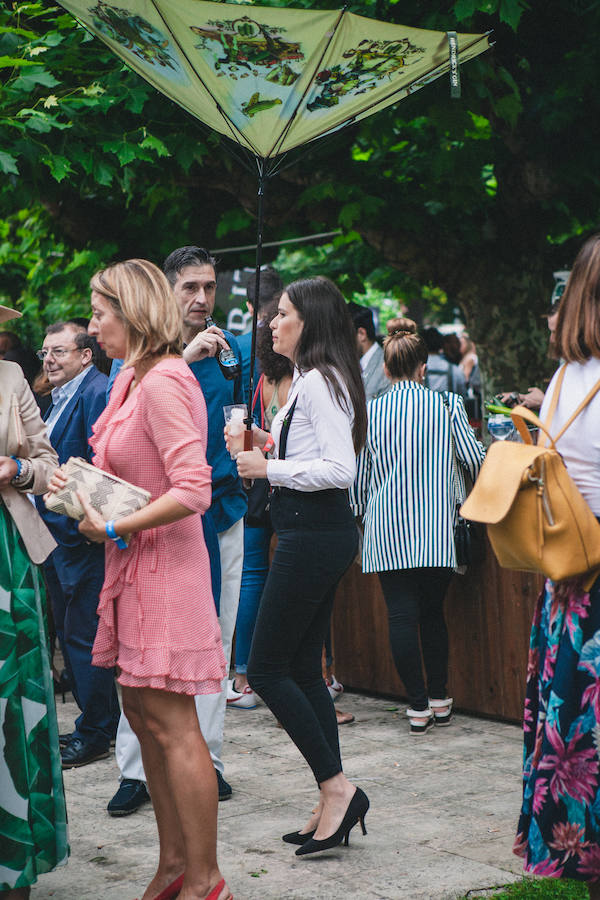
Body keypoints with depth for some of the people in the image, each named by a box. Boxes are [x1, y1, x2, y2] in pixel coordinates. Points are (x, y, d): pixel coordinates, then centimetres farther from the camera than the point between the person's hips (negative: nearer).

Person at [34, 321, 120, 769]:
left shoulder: (96, 392, -14)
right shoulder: (59, 399, 17)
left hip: (80, 535, -10)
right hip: (58, 536, 10)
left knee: (83, 636, -4)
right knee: (69, 635, 15)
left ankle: (95, 734, 7)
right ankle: (96, 725, 25)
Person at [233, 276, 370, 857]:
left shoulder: (319, 381, -15)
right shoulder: (312, 380, 17)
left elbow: (340, 470, -23)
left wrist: (269, 468, -15)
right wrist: (271, 441, 14)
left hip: (313, 534, -11)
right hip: (314, 533, 11)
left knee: (266, 669, -5)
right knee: (303, 671, 12)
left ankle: (337, 788, -2)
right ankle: (333, 807, 15)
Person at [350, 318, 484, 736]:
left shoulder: (371, 412, 2)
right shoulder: (447, 405, -1)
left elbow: (359, 475, 8)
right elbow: (475, 459, 4)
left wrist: (358, 514, 24)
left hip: (387, 529, 0)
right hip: (436, 527, 0)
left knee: (402, 614, 1)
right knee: (433, 611, 12)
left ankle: (418, 706, 0)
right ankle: (440, 700, 16)